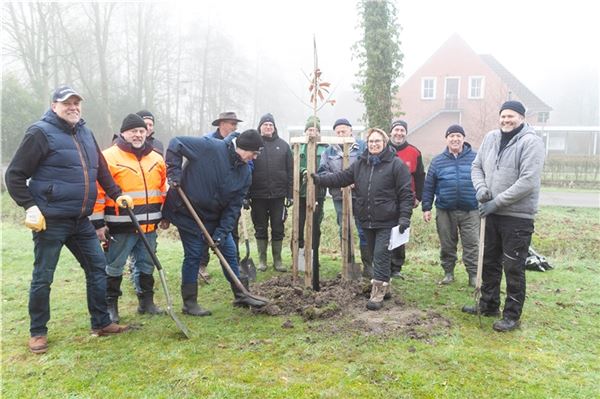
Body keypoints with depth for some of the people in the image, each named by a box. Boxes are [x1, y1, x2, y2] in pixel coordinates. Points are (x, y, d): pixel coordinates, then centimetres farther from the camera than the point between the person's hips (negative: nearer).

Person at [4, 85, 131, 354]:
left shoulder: (85, 133, 12)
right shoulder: (41, 132, -9)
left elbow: (101, 169, 20)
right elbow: (15, 175, -8)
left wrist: (117, 194, 12)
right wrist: (30, 206, -15)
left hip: (81, 221, 7)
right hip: (50, 221, -7)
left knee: (97, 267, 10)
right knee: (43, 278, 5)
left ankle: (101, 323, 23)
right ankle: (38, 332, 22)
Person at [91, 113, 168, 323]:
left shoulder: (156, 159, 10)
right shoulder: (109, 157, -8)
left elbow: (164, 189, 19)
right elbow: (98, 192, -10)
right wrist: (98, 223, -12)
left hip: (148, 225, 5)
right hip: (120, 226, -5)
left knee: (147, 265, 15)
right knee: (114, 267, 5)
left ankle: (146, 302, 29)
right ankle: (111, 306, 19)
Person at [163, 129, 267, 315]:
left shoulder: (245, 172, -2)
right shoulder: (210, 147, -21)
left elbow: (234, 205, -4)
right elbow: (176, 143, -18)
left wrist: (222, 231, -12)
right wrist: (174, 172, -25)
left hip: (216, 218, 7)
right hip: (188, 212, -6)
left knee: (230, 252, 10)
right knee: (193, 256, 0)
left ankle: (241, 295, 26)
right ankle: (189, 303, 16)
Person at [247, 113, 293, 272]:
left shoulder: (283, 145, 6)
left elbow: (290, 171, 6)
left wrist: (290, 194, 0)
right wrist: (246, 195, -4)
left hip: (278, 195, 1)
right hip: (258, 195, -1)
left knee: (278, 229, 7)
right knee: (260, 229, 8)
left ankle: (277, 260, 19)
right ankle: (262, 260, 20)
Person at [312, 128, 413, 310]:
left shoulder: (396, 164, -7)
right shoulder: (360, 164, 10)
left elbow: (406, 193, -9)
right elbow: (341, 177, 12)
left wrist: (404, 217, -15)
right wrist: (319, 179, 2)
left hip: (386, 222, -6)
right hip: (366, 221, 6)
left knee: (381, 256, -8)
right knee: (375, 255, 16)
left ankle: (377, 294, -3)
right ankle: (384, 287, 32)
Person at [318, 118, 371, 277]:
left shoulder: (362, 146, 0)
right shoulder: (329, 151, 10)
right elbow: (323, 172, 5)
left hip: (360, 195, -3)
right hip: (340, 197, 3)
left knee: (364, 230, 0)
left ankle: (368, 265, 12)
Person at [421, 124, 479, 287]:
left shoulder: (475, 158, 2)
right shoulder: (437, 161, 5)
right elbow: (429, 186, 6)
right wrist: (426, 208, 2)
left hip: (470, 211, -1)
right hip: (445, 211, 1)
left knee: (472, 244, 1)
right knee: (447, 245, 10)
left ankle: (474, 275, 11)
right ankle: (448, 273, 24)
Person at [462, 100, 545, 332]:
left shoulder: (530, 142, -13)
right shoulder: (491, 138, 7)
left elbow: (529, 182, -21)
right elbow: (477, 166, 14)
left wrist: (497, 202, -19)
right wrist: (481, 188, -7)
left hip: (517, 216, -7)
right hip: (491, 213, 7)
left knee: (513, 268, 2)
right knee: (489, 262, 17)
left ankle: (512, 316, 17)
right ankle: (488, 306, 34)